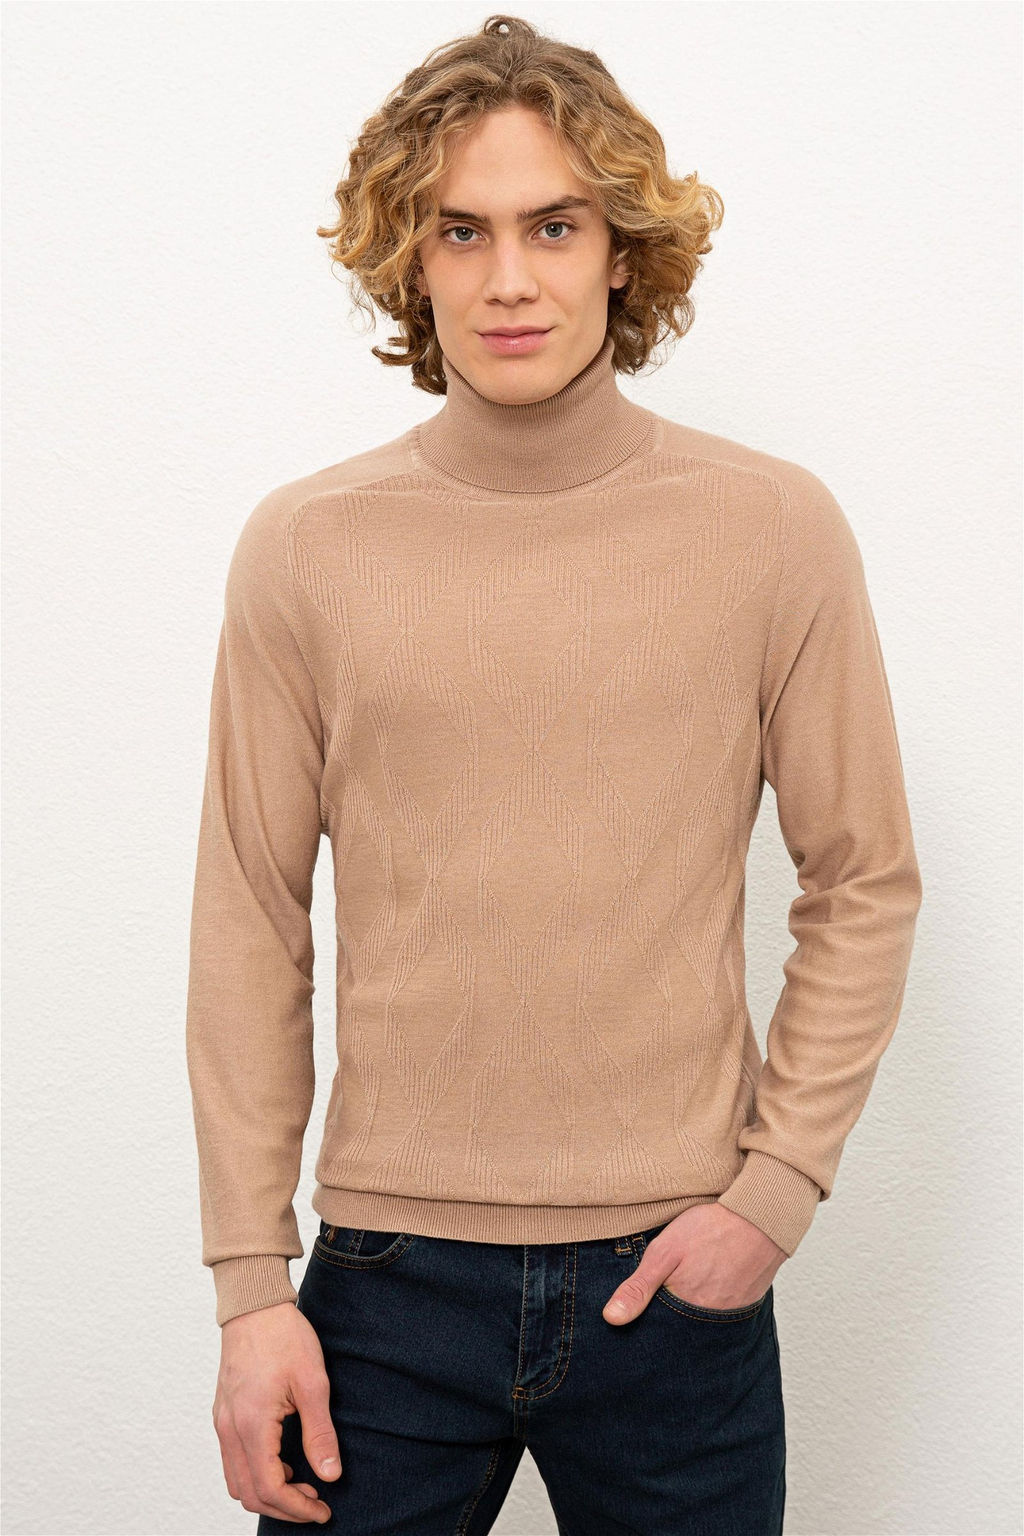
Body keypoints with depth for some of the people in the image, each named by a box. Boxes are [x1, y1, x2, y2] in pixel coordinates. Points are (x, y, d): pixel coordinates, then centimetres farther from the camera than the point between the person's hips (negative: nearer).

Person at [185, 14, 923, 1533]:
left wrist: (777, 1185, -5)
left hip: (676, 1279, 0)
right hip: (389, 1277, 1)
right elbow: (250, 926, 0)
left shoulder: (775, 528, -3)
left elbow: (866, 883, 2)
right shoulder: (304, 546, -2)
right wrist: (252, 1282, -2)